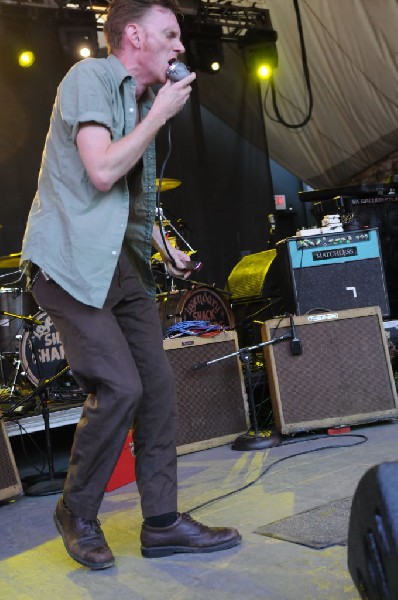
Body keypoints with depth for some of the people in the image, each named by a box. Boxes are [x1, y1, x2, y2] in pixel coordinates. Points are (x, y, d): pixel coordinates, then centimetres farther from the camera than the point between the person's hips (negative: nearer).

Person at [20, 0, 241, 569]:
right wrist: (160, 114, -11)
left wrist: (164, 245, 15)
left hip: (122, 263, 9)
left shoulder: (142, 100, 18)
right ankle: (77, 511, 9)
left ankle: (162, 522, 12)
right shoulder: (89, 78, -8)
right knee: (119, 387, -15)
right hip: (71, 260, -9)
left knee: (157, 384, 3)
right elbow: (102, 171, -21)